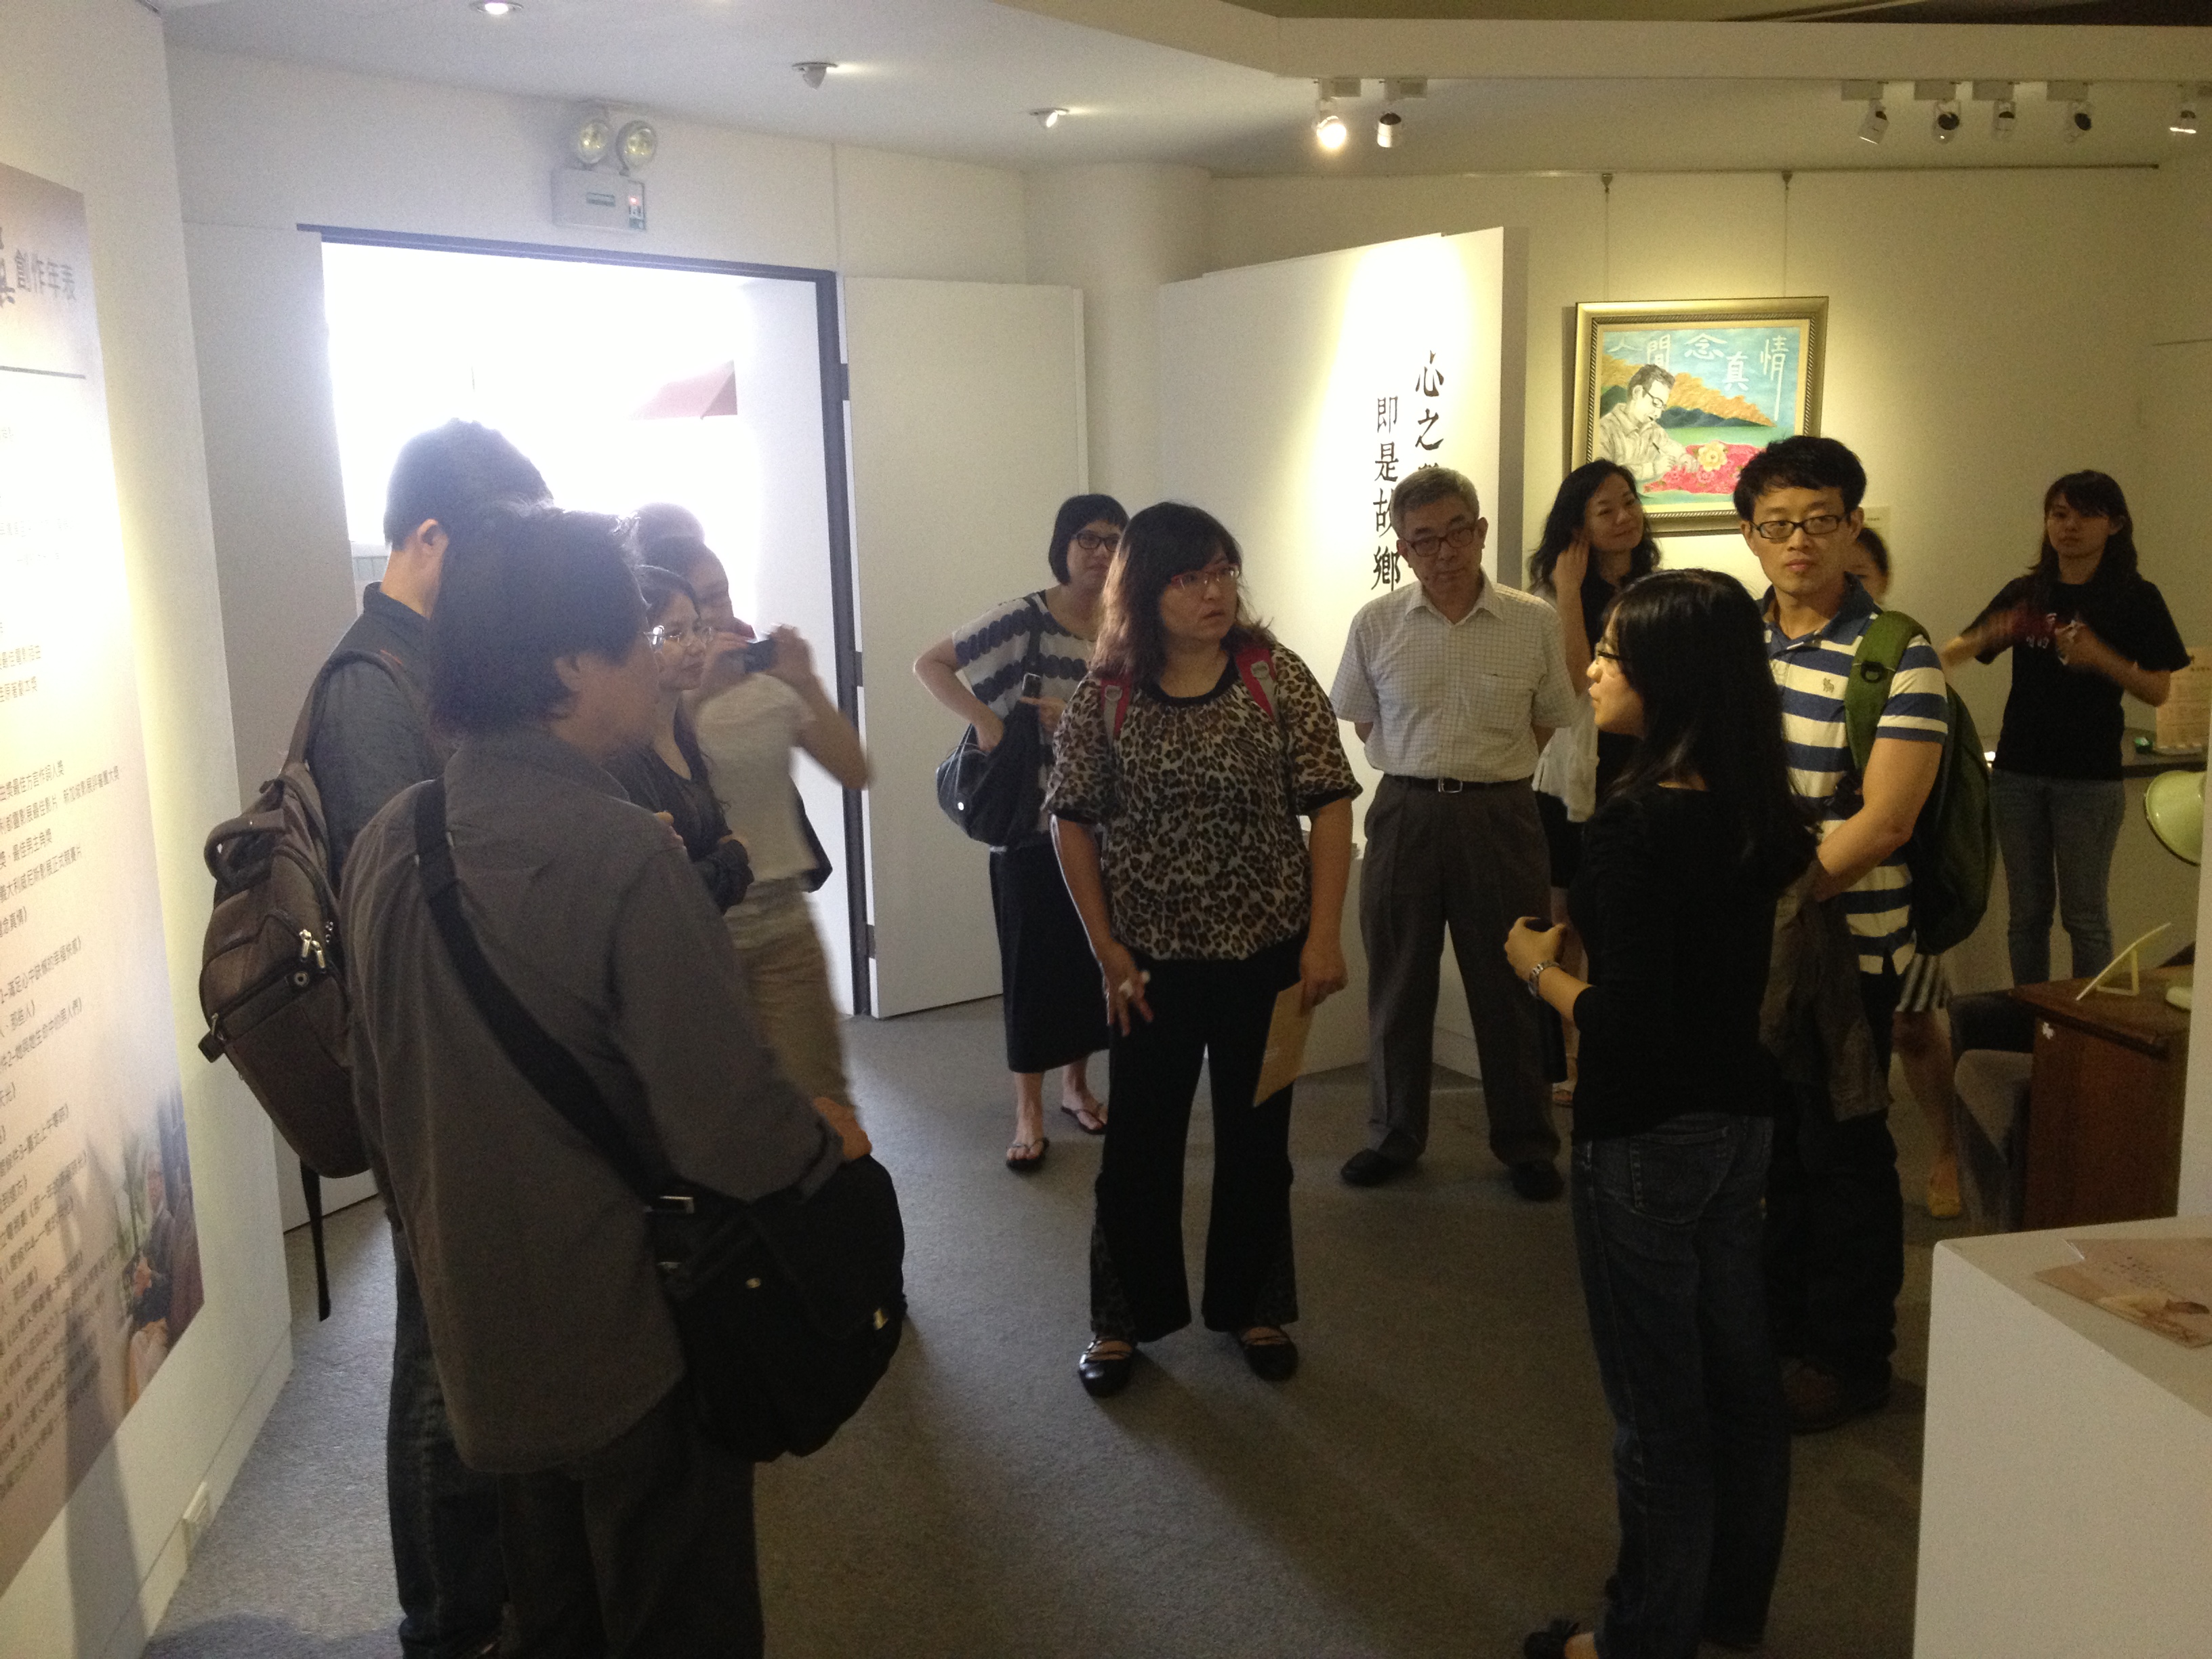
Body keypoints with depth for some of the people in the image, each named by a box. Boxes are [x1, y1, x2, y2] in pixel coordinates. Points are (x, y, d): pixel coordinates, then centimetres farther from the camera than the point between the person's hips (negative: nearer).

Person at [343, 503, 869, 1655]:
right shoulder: (624, 857, -26)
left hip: (480, 1342, 7)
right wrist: (828, 1136, -6)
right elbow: (735, 1139, -27)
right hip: (636, 1345, -7)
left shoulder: (386, 845, -3)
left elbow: (378, 1103, 8)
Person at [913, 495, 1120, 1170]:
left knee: (1094, 952, 10)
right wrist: (984, 719, -20)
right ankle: (1028, 1110, 11)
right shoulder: (1025, 617, -10)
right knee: (1033, 956, 1)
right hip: (1030, 818, -4)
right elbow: (929, 665, -9)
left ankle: (1076, 1084, 29)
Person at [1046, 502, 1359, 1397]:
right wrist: (1106, 947, -4)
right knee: (1138, 1143, 10)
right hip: (1153, 960, 0)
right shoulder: (1105, 695, -6)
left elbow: (1329, 807, -6)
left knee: (1256, 1138, 14)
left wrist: (1323, 935, -10)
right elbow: (1073, 822, -1)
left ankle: (1254, 1307, 34)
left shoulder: (1276, 676, -7)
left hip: (1265, 952, 0)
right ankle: (1123, 1317, 29)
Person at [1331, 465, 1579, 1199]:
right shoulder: (1376, 624, -1)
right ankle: (1394, 1135, 27)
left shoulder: (1534, 622, -3)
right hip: (1404, 813, 1)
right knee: (1397, 984, 11)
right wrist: (1423, 768, 7)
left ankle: (1526, 1144, 23)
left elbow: (1550, 720, 9)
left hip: (1500, 815, -1)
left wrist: (1489, 772, 4)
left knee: (1511, 986, 7)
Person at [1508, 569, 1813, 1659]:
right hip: (1740, 1118, 8)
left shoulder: (1636, 822, -23)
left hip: (1646, 1137, -8)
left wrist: (1538, 968, -10)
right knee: (1738, 1375, 19)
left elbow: (1628, 1026, -25)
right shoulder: (1752, 812, 2)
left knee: (1657, 1403, 6)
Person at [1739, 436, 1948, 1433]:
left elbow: (1884, 821, -18)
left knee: (1842, 1148, 7)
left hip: (1845, 942, -5)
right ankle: (1781, 1322, 35)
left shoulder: (1895, 655, -12)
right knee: (1773, 1137, 17)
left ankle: (1849, 1357, 23)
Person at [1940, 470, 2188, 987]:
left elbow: (2158, 692, -4)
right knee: (2026, 911, 11)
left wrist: (2100, 657, -21)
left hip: (2088, 777, -3)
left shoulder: (2135, 599, -2)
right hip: (2018, 771, 3)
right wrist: (1988, 635, -17)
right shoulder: (2024, 593, 8)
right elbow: (1951, 655, 4)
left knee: (2084, 914, 2)